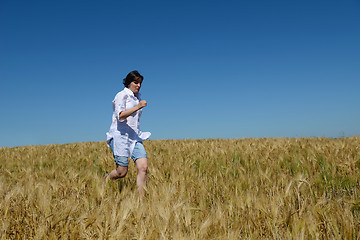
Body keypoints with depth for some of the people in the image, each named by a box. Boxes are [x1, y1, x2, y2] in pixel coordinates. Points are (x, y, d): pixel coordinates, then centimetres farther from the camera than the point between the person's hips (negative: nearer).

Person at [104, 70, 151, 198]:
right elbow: (120, 116, -22)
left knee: (143, 167, -10)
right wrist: (138, 107, -29)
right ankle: (106, 179, 32)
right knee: (122, 172, -2)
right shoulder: (121, 95, -6)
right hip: (120, 136, -6)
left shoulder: (137, 96, 17)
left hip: (135, 137, 7)